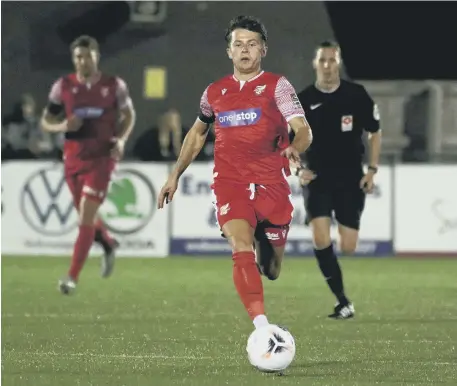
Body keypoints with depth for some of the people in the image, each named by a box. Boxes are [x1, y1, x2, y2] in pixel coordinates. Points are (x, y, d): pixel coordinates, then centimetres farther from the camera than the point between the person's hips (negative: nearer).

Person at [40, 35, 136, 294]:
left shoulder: (114, 85, -4)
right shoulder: (63, 86, -2)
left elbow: (129, 115, 12)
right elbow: (46, 122, 6)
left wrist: (121, 140, -6)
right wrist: (63, 126, -16)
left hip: (101, 158, -3)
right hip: (74, 159, 3)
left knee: (86, 216, -12)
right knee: (86, 216, 15)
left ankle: (73, 277, -9)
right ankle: (109, 245, 48)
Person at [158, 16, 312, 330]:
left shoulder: (277, 86, 1)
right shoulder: (215, 92, 11)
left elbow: (303, 130, -11)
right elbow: (197, 133, 28)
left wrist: (295, 147, -34)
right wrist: (175, 175, 24)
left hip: (271, 184, -1)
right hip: (230, 183, 1)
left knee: (272, 268, 7)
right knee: (242, 249, -25)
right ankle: (262, 328, -34)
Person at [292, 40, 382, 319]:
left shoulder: (357, 95, -3)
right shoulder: (303, 100, -3)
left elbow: (375, 133, 8)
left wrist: (372, 170, -1)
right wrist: (298, 169, -10)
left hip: (351, 181, 0)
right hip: (317, 179, 0)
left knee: (348, 248, -2)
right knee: (321, 240, -19)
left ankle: (343, 301, 29)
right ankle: (343, 301, -10)